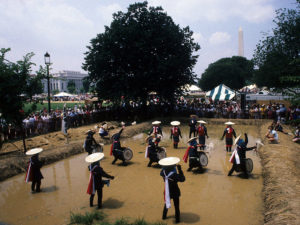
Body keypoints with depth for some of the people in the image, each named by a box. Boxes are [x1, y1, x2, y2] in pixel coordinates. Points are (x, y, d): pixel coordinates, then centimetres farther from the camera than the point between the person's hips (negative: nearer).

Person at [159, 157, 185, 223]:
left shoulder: (163, 173, -18)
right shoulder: (174, 175, -32)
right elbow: (183, 179, -22)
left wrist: (165, 167, -3)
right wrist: (180, 170, -23)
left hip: (167, 192, 4)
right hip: (175, 193, -4)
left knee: (166, 204, 28)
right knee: (176, 206, 17)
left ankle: (164, 216, 44)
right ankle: (177, 219, 30)